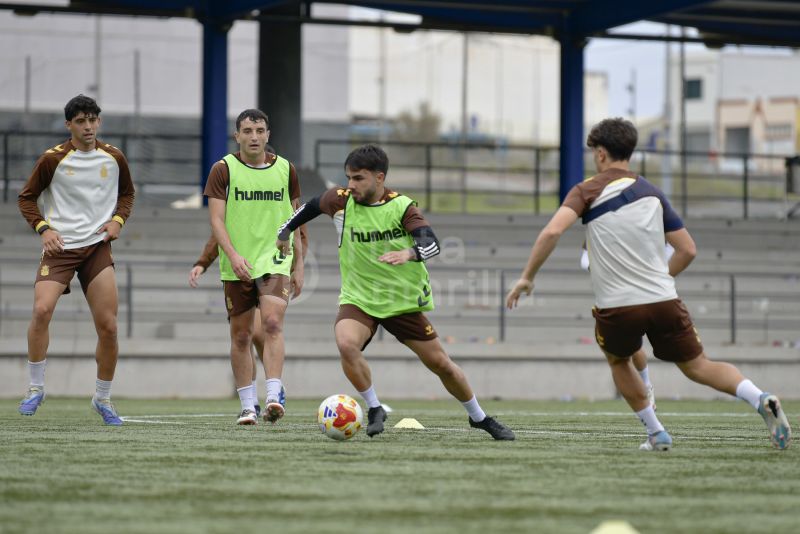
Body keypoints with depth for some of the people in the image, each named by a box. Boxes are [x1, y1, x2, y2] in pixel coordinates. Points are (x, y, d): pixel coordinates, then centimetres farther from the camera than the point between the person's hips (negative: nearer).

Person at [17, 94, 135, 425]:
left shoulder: (114, 158, 5)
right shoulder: (53, 159, -4)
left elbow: (127, 193, 21)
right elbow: (26, 198, 5)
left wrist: (118, 220, 2)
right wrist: (43, 228, -11)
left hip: (98, 247, 2)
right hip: (60, 246, -2)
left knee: (108, 326, -3)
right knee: (42, 310, -23)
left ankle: (103, 398, 15)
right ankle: (36, 388, -8)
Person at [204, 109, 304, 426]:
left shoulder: (285, 170, 8)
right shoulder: (224, 170, -1)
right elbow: (216, 219, -7)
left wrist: (299, 266, 12)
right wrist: (233, 255, -21)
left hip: (275, 261, 0)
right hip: (237, 265, 0)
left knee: (273, 322, -19)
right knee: (241, 334, 4)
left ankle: (274, 396, -26)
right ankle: (247, 405, 13)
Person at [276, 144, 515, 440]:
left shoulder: (402, 206, -15)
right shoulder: (341, 201, -8)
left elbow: (431, 243, -29)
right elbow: (310, 206, 14)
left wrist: (408, 254, -50)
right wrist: (285, 231, 22)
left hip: (403, 300, -1)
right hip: (357, 299, 1)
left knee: (441, 364, 6)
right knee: (346, 345, -31)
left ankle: (479, 418, 30)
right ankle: (374, 409, -10)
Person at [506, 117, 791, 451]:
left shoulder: (587, 192, -1)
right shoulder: (652, 194, 11)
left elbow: (551, 232, -18)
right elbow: (687, 250, 10)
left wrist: (527, 277, -9)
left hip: (616, 307, -2)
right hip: (664, 300, 2)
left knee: (617, 361, 28)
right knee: (698, 366, 9)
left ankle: (656, 434, 20)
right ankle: (761, 400, -17)